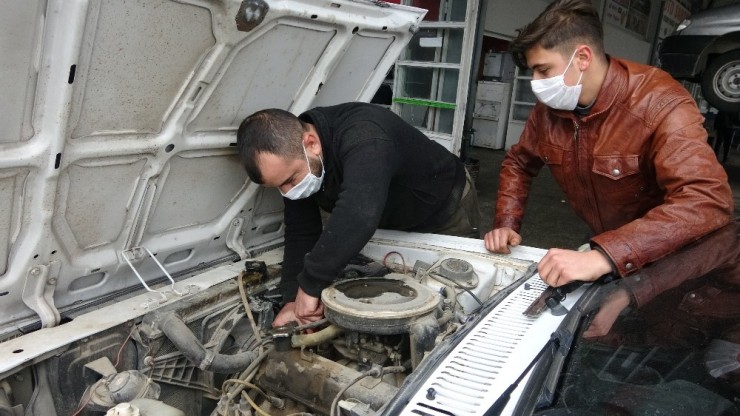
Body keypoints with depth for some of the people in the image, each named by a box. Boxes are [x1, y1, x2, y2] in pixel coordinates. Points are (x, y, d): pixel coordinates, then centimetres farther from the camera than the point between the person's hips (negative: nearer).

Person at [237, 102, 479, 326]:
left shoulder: (363, 138, -45)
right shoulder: (292, 156, -19)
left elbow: (359, 216, -61)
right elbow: (300, 231, -14)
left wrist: (311, 285, -52)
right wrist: (294, 298, -25)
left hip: (447, 211, -6)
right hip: (394, 225, 6)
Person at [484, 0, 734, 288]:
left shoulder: (659, 104, -24)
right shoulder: (549, 108, -6)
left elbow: (709, 200, -36)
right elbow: (519, 162, 12)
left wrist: (603, 257, -46)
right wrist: (506, 224, -5)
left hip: (672, 256, -5)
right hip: (602, 243, 5)